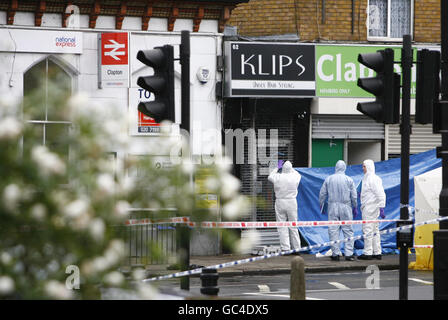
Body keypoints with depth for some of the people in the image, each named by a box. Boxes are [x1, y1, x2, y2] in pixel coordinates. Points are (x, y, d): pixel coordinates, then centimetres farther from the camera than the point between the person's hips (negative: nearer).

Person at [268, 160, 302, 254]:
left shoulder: (278, 177, -7)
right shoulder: (294, 177, -4)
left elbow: (270, 177, 16)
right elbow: (299, 175, 22)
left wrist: (276, 169, 30)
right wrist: (291, 169, 34)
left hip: (280, 202, -1)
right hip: (292, 202, 1)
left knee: (282, 227, 2)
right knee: (293, 227, 8)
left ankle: (285, 248, -3)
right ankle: (296, 248, 10)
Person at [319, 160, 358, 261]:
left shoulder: (328, 179, 3)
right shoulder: (349, 180, 1)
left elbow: (322, 194, 6)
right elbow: (354, 196, 2)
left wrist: (321, 206, 17)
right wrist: (355, 208, 12)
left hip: (332, 207, 1)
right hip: (345, 207, -1)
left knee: (333, 230, 3)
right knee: (348, 230, 2)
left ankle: (335, 254, 1)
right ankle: (349, 254, -4)